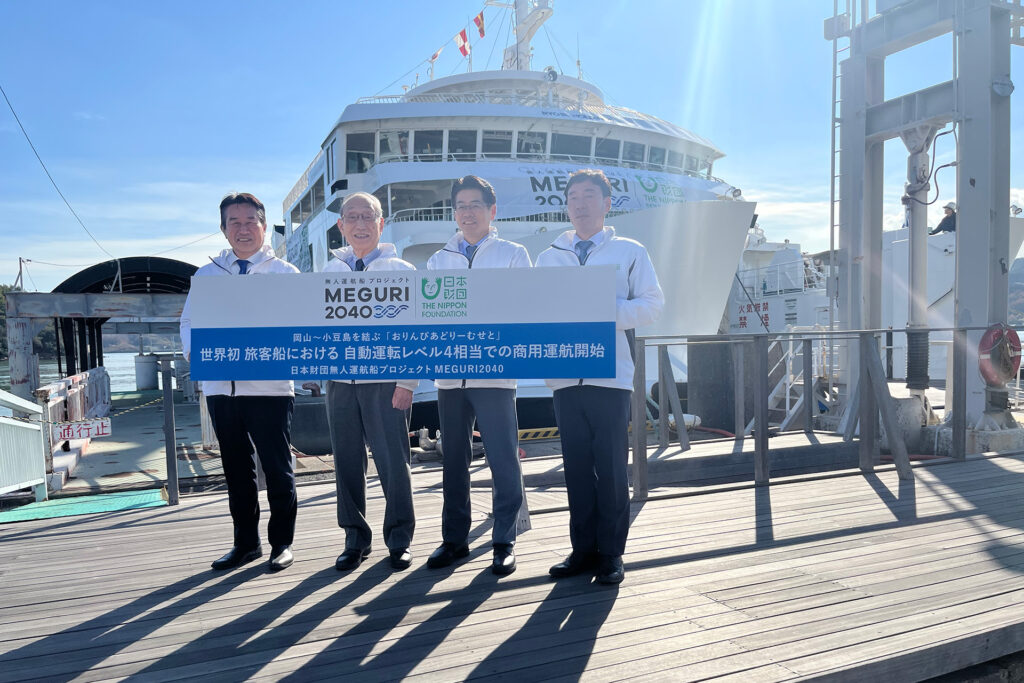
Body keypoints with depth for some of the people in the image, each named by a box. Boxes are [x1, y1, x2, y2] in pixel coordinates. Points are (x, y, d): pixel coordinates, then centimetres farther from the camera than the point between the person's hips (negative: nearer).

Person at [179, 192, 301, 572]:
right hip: (221, 386, 4)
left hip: (270, 385, -3)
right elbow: (189, 320, 14)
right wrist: (193, 351, -5)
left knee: (278, 469, 1)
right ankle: (245, 542, 27)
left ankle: (282, 542, 16)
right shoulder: (207, 274, 15)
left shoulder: (285, 273, 6)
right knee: (236, 469, 13)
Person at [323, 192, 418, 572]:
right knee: (347, 462, 8)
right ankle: (355, 539, 23)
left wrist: (407, 383, -9)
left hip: (386, 381, -3)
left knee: (393, 462, -1)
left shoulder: (401, 271, 3)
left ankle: (399, 541, 15)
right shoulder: (329, 273, 14)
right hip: (340, 381, 3)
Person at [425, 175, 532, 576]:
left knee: (503, 459, -2)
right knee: (453, 460, 11)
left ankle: (504, 542, 11)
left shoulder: (513, 254, 6)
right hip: (449, 373, 4)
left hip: (494, 372, -3)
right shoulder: (438, 260, 16)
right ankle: (455, 539, 23)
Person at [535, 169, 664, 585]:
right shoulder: (549, 257, 16)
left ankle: (611, 553, 13)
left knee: (611, 467, 0)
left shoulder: (629, 251, 8)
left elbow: (652, 304, -1)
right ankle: (583, 548, 20)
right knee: (576, 466, 8)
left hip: (610, 375, -3)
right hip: (565, 375, 3)